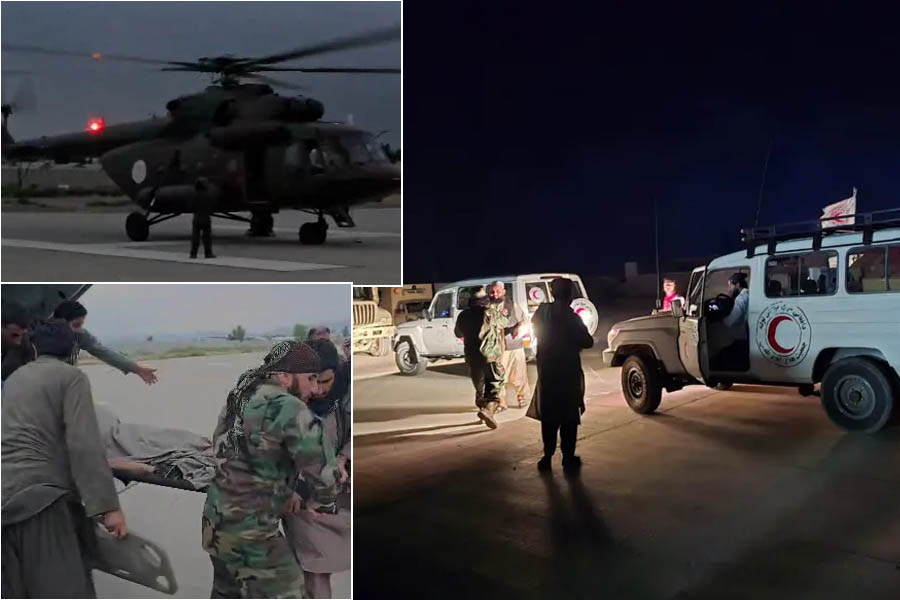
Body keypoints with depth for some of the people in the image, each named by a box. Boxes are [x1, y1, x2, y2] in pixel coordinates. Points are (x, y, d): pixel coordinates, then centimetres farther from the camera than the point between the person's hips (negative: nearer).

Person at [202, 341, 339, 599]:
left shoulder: (240, 398, 5)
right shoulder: (288, 408, -19)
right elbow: (324, 472, -21)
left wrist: (285, 492, 9)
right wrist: (318, 503, 0)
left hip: (216, 524, 9)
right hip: (250, 533, -9)